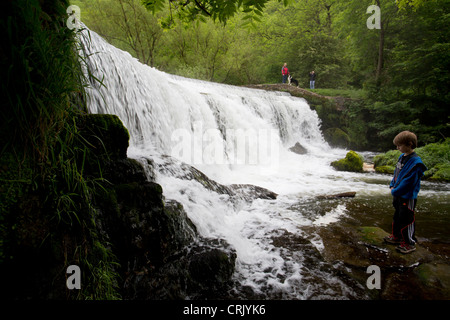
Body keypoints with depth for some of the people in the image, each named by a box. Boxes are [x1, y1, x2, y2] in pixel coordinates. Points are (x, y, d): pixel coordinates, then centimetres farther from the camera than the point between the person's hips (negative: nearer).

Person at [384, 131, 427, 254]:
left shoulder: (415, 161, -22)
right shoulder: (402, 157, 6)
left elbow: (408, 181, -23)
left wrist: (395, 191, -15)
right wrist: (392, 186, 6)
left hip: (407, 196, -9)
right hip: (398, 195, 9)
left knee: (406, 220, 1)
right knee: (397, 217, 21)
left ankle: (410, 243, 16)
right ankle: (397, 237, 37)